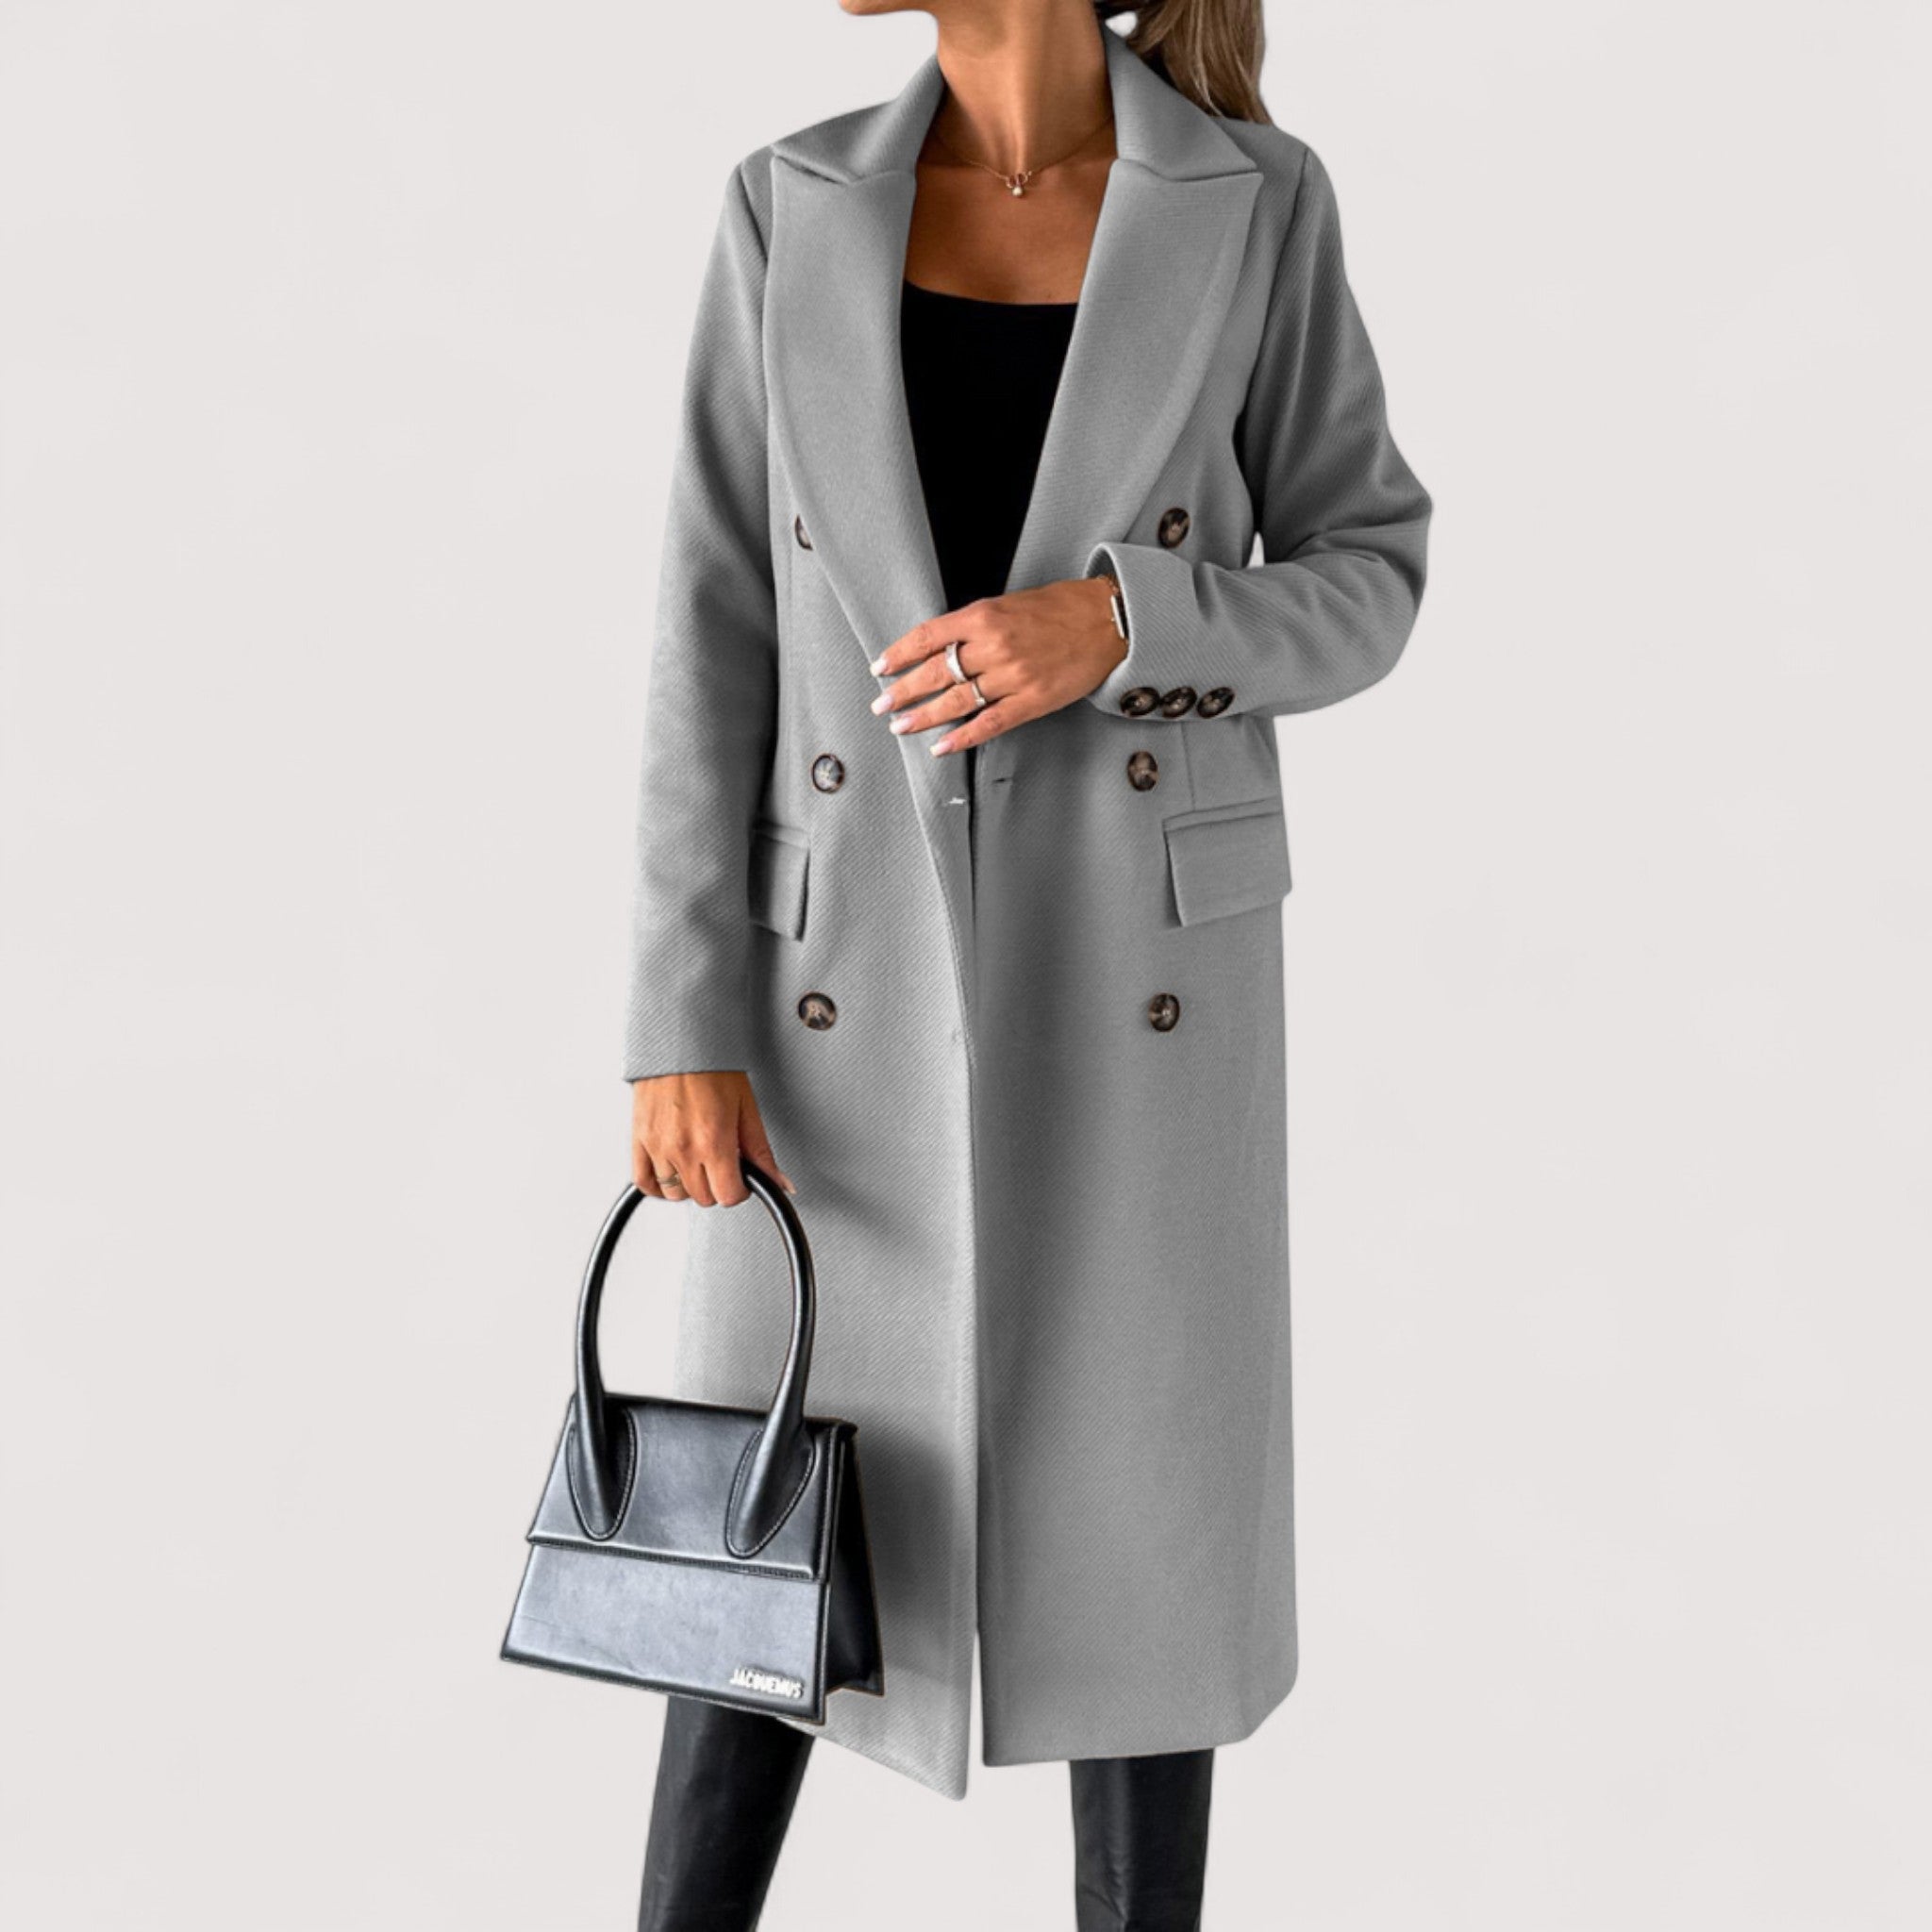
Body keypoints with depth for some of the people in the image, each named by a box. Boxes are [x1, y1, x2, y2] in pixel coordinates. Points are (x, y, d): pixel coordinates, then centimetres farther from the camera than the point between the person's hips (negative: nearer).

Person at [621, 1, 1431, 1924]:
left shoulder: (1257, 204, -2)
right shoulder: (793, 211, 1)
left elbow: (1361, 586, 2)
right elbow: (717, 636, -2)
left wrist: (1116, 623, -19)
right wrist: (683, 1025, -8)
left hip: (1136, 979, -1)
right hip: (857, 981, 1)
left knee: (1134, 1526, 9)